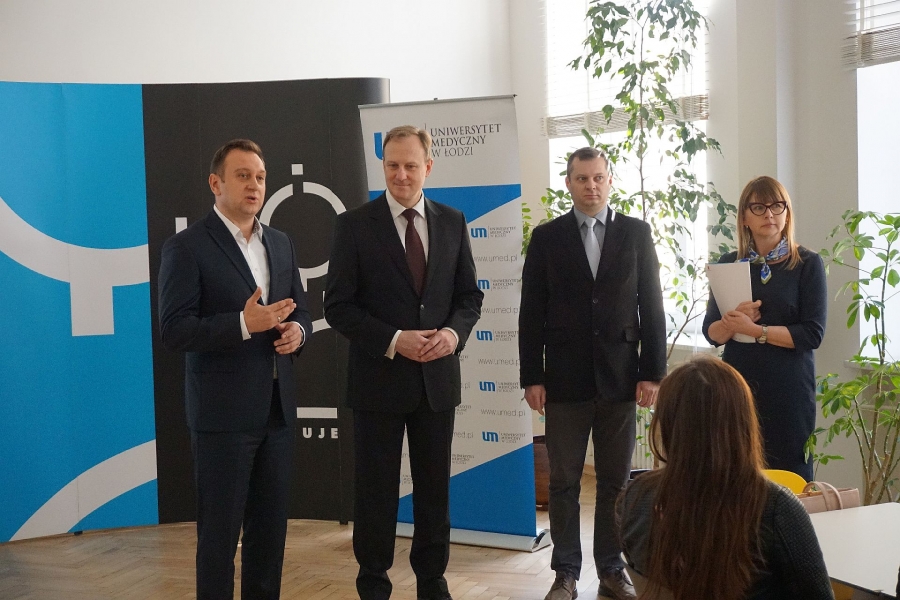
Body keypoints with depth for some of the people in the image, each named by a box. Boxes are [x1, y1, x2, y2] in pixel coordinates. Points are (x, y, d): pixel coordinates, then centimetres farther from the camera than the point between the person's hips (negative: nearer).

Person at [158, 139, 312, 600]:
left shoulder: (280, 243, 12)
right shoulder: (186, 247, -8)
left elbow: (299, 310, 19)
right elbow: (173, 330, -14)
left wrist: (297, 330, -4)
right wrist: (243, 324, -25)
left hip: (277, 407, 6)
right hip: (223, 410, -6)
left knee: (271, 525, 13)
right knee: (220, 528, 4)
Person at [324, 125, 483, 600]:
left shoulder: (452, 222, 5)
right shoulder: (355, 225, -5)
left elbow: (469, 294, 9)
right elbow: (338, 306, -8)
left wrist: (454, 332, -11)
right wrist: (393, 341, -19)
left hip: (438, 377, 3)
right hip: (379, 378, -3)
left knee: (435, 487, 13)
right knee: (376, 489, 8)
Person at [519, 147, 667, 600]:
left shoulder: (636, 232, 5)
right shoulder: (547, 236, 3)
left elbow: (651, 306, 4)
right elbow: (532, 313, 2)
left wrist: (653, 372, -2)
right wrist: (531, 377, -3)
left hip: (620, 378, 1)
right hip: (565, 379, 0)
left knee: (616, 481, 8)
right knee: (564, 482, 5)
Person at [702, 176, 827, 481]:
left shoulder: (807, 264, -1)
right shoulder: (729, 264, 8)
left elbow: (813, 333, -9)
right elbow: (711, 333, 5)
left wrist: (755, 329, -14)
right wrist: (733, 321, -15)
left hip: (789, 390, -2)